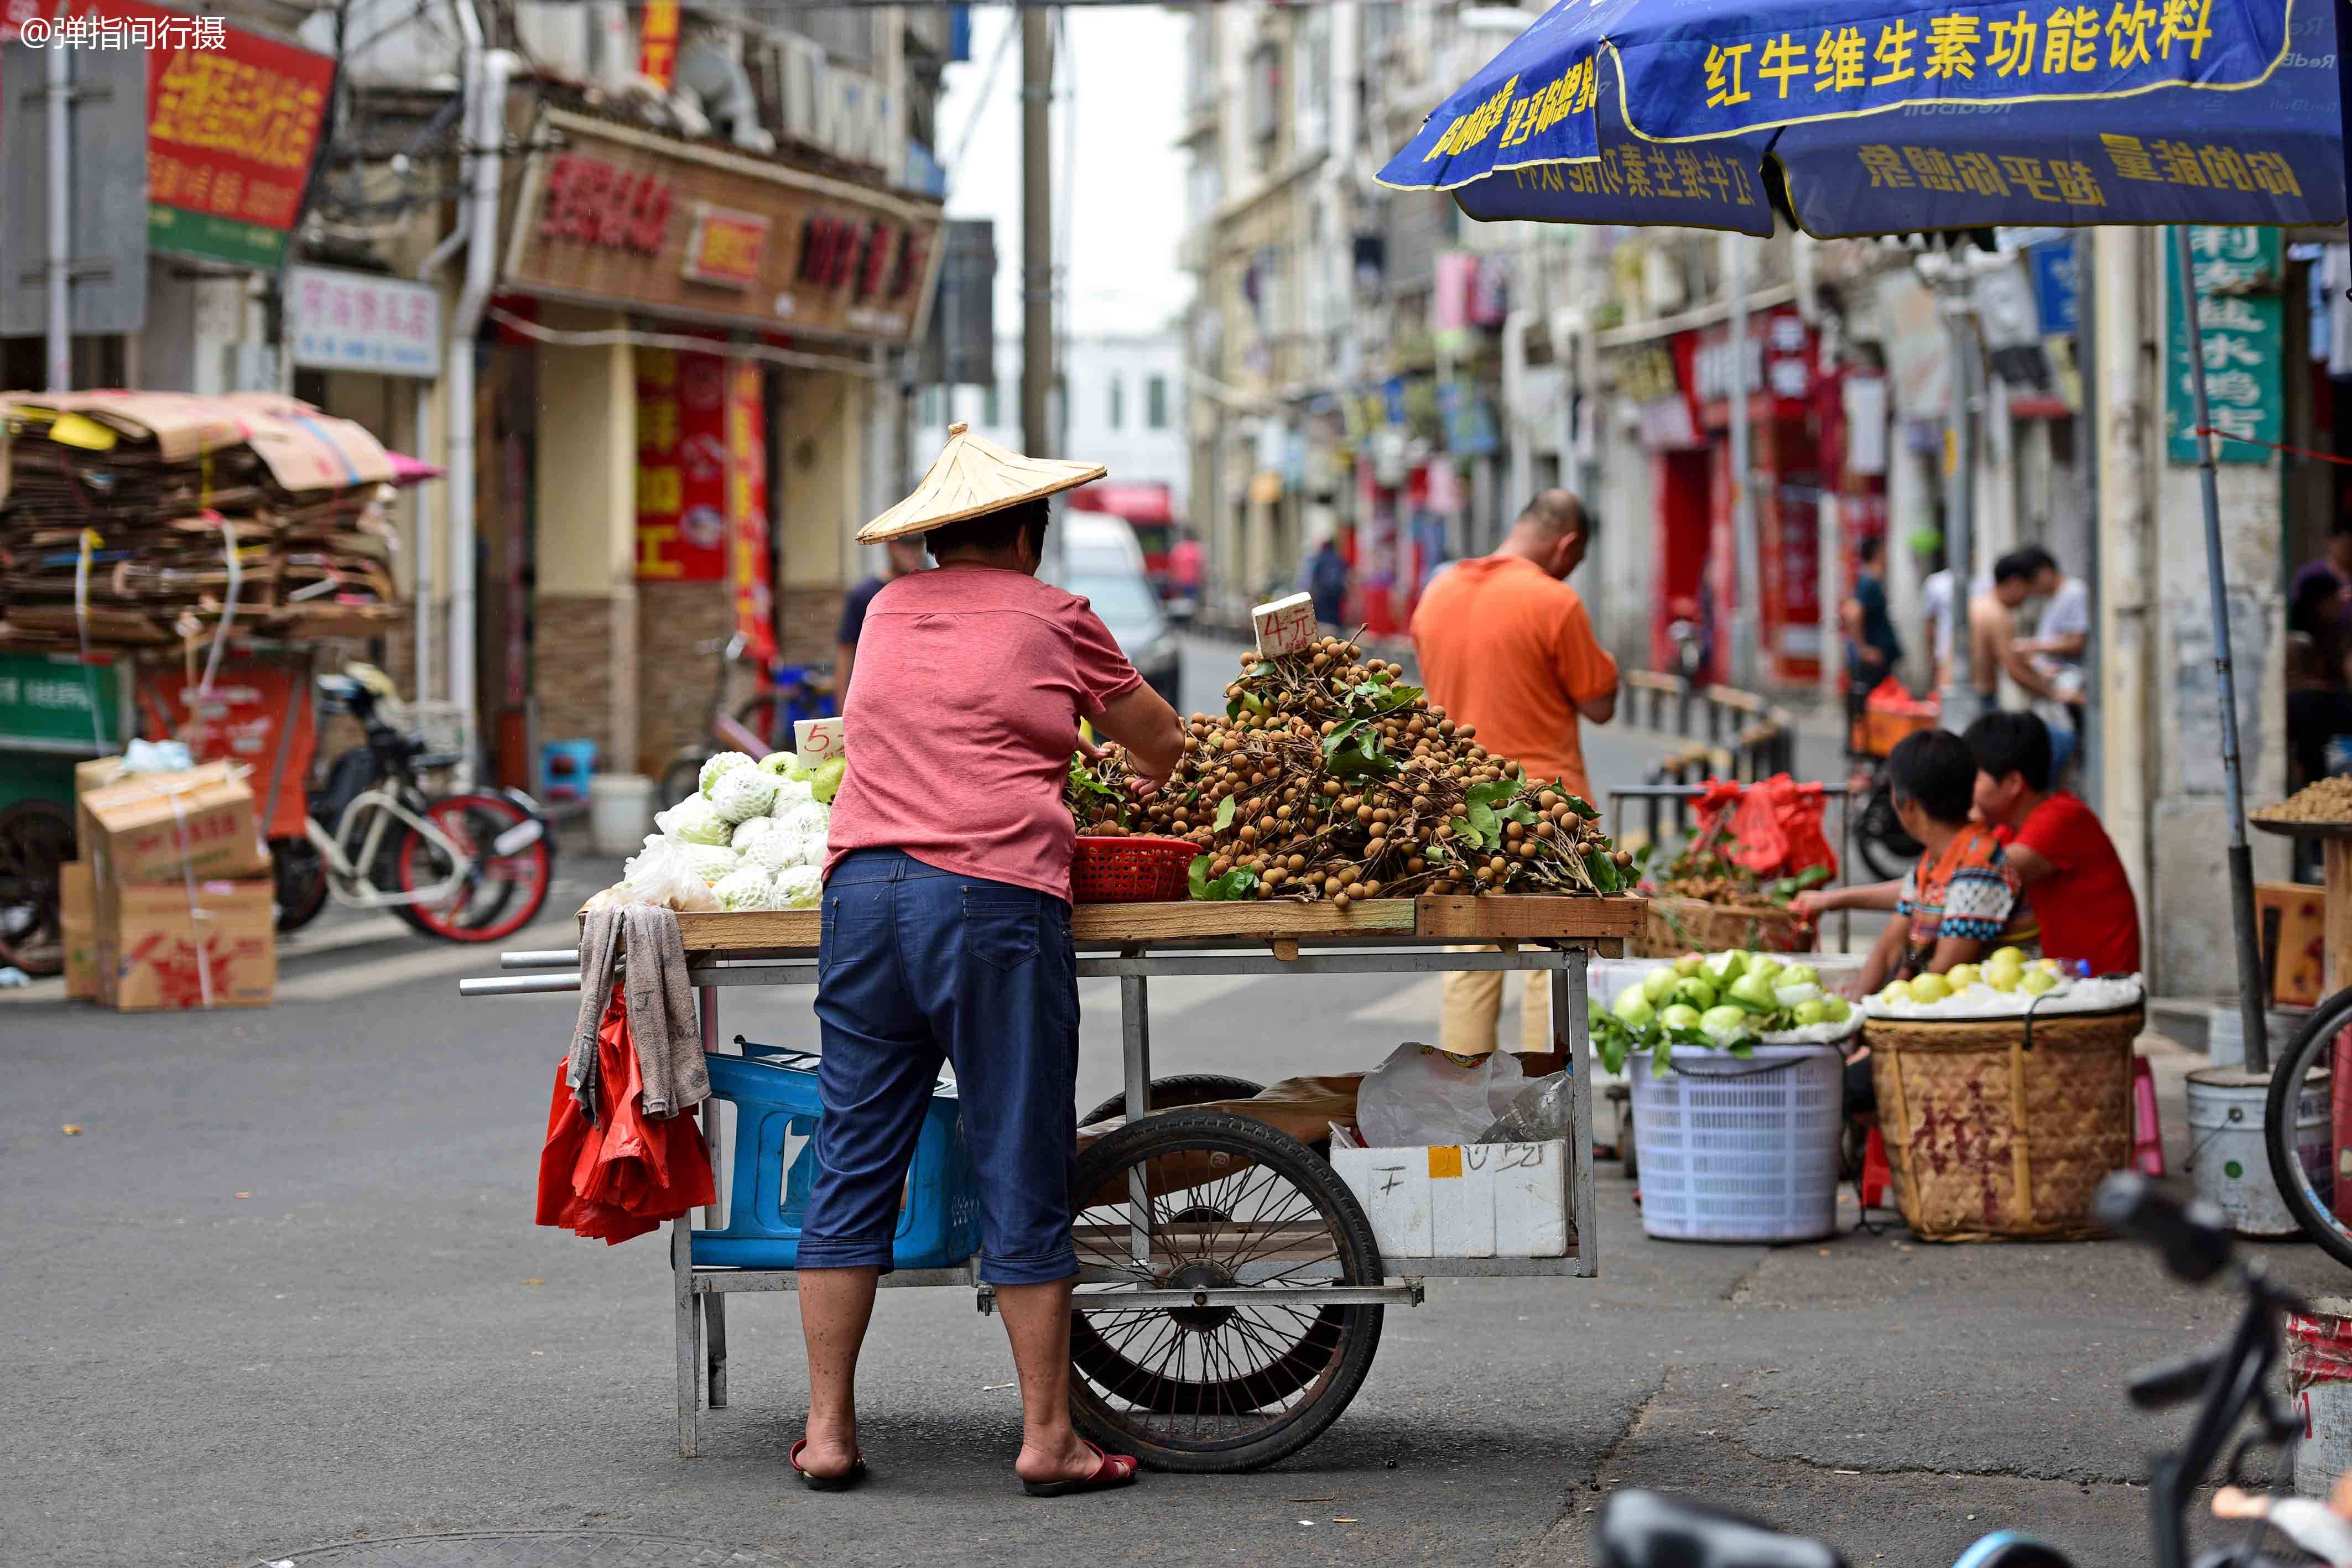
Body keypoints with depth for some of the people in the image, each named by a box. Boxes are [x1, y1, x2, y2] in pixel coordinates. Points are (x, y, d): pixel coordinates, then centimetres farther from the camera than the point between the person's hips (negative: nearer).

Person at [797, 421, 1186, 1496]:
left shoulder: (889, 612, 19)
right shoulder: (1052, 618, 7)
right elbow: (1164, 740, 20)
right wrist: (1145, 785, 42)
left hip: (863, 888, 5)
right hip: (993, 897, -4)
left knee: (853, 1166, 7)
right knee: (1023, 1175, 0)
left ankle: (828, 1432, 9)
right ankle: (1048, 1437, 4)